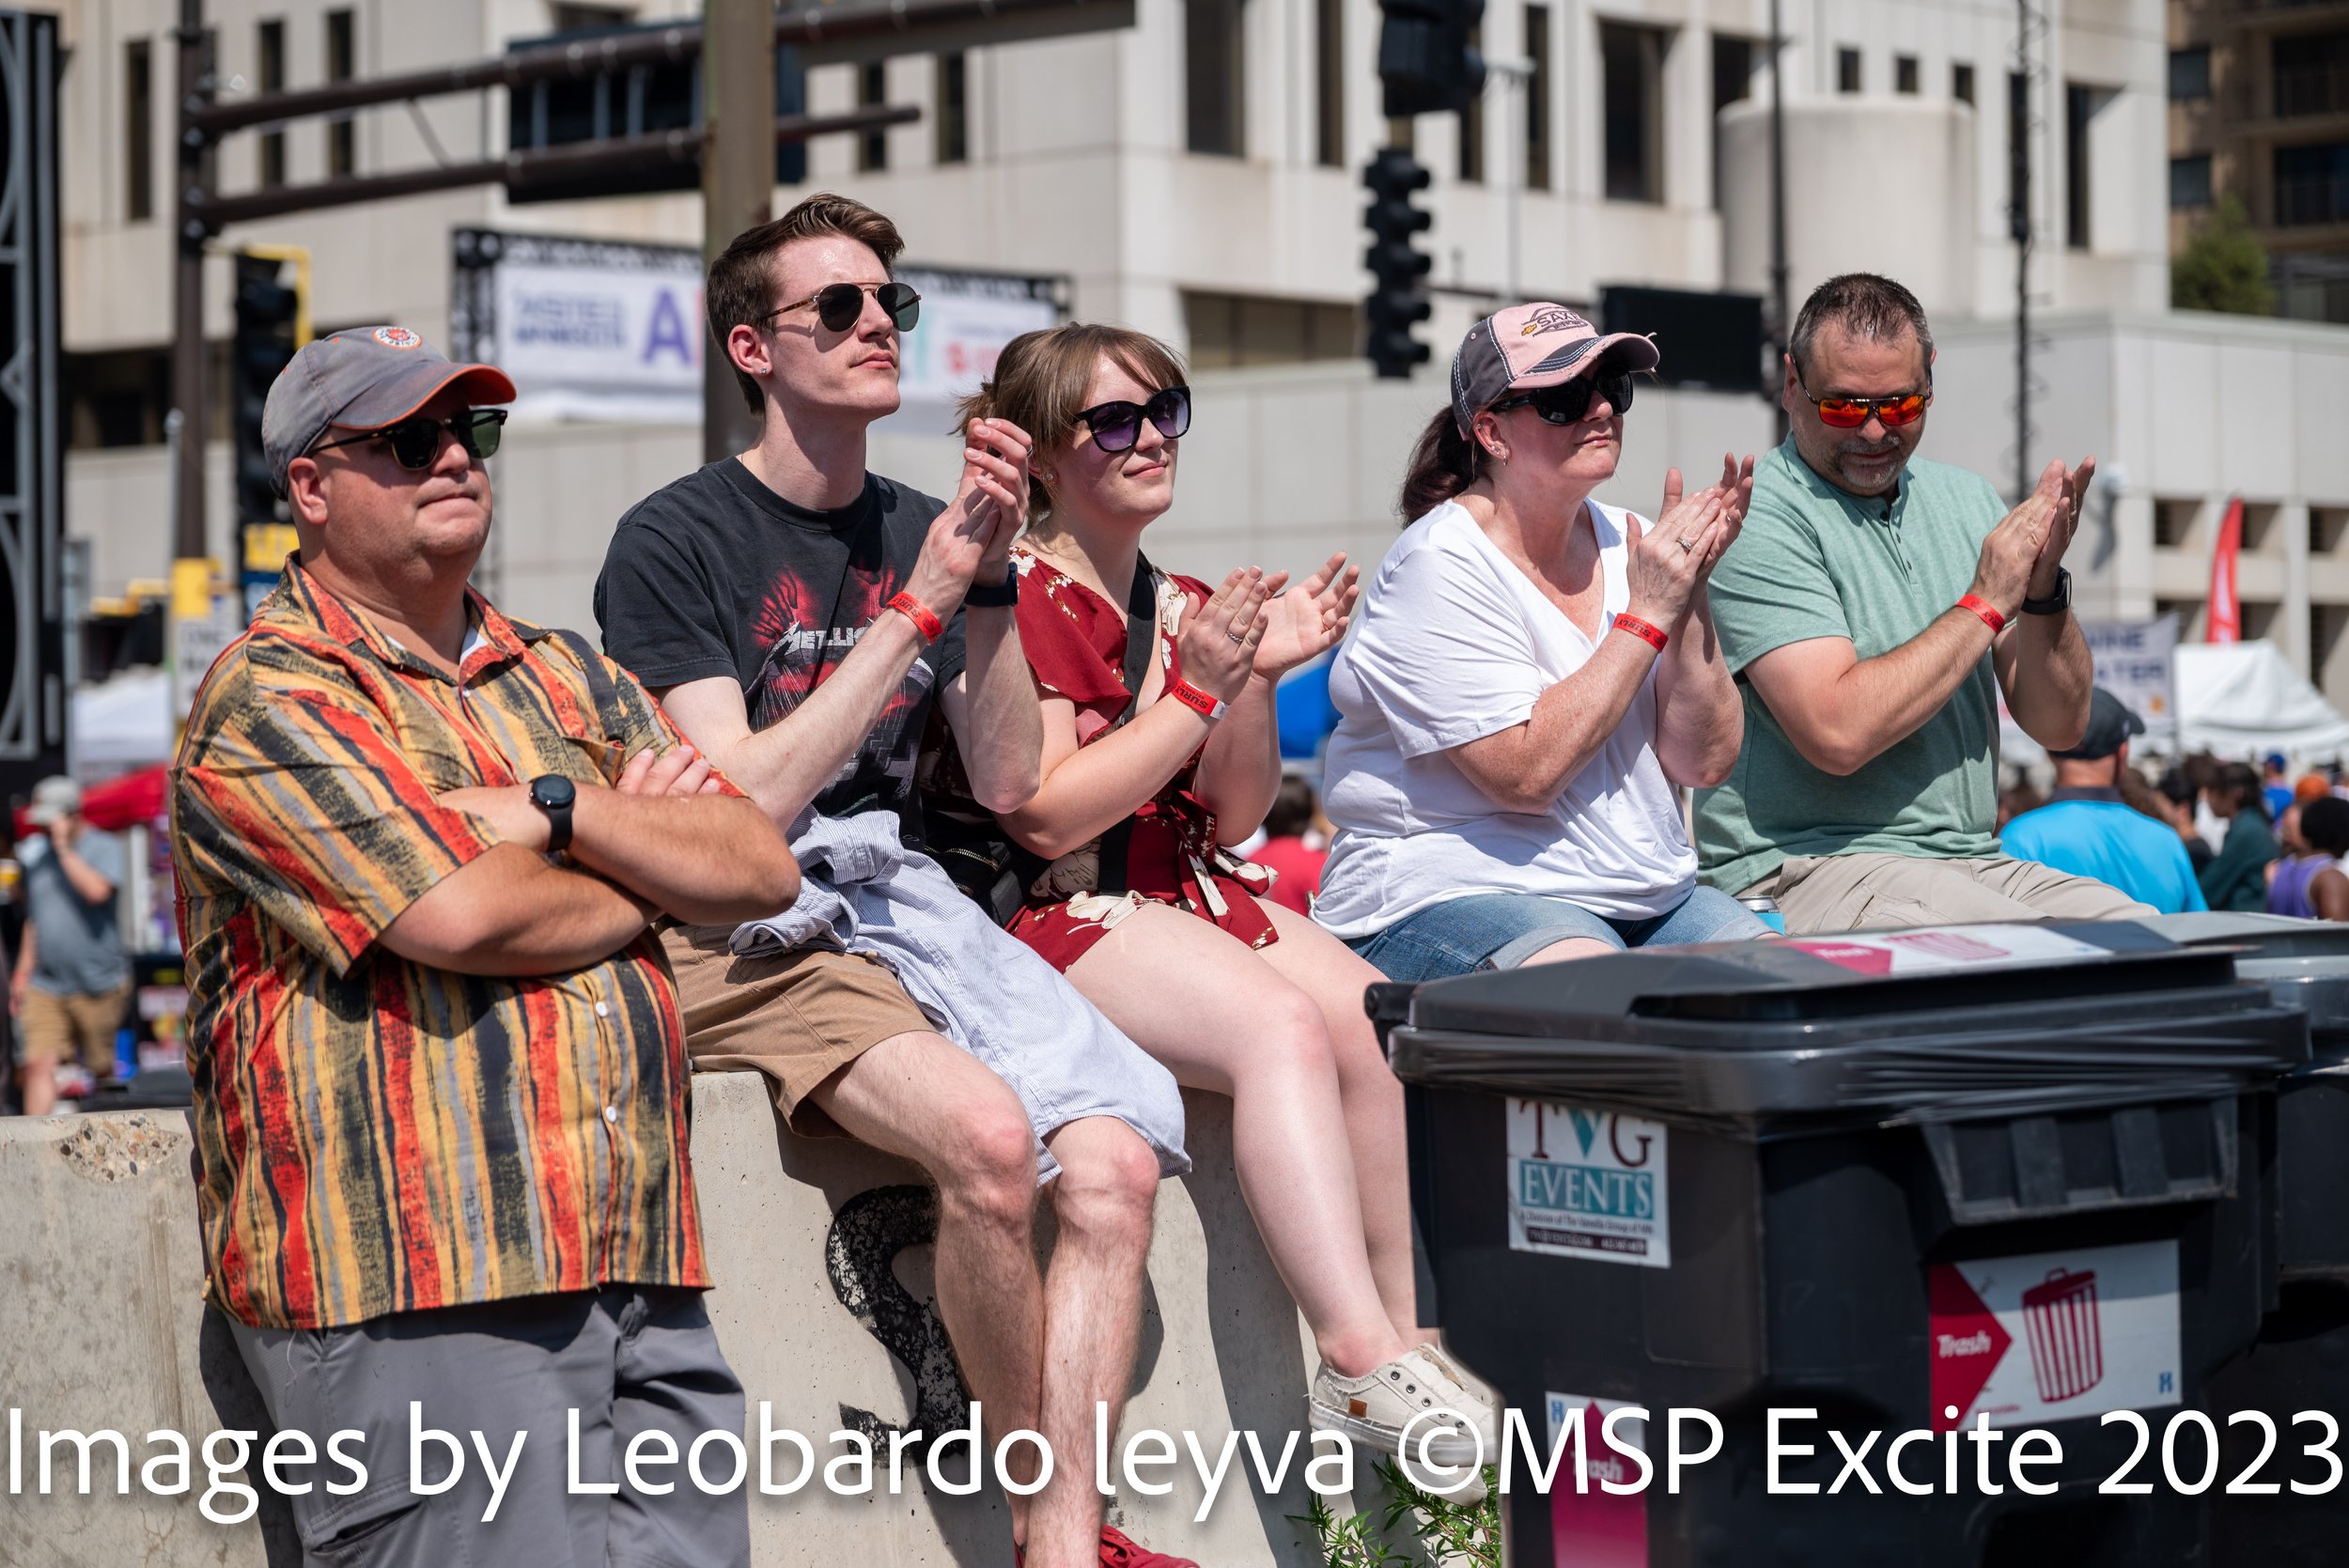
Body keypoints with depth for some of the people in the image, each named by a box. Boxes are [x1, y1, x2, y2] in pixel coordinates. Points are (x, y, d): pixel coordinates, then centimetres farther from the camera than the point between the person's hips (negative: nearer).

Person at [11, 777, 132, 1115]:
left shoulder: (104, 848, -4)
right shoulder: (35, 853, 12)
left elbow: (97, 891, -25)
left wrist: (64, 847, -18)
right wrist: (22, 974, 19)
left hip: (97, 984, -4)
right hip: (45, 986, 4)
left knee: (101, 1069, 6)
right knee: (39, 1063, -11)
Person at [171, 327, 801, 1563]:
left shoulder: (562, 677, 21)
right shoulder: (270, 699, -3)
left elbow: (762, 866, 11)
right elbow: (466, 917, -16)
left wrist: (557, 812, -5)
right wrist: (655, 862, 3)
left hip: (641, 1281, 7)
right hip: (413, 1298, -7)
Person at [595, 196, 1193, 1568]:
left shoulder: (922, 530, 16)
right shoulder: (674, 544, -2)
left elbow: (1005, 782, 10)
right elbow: (743, 805, -12)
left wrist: (991, 578, -4)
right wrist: (922, 601, -12)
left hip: (904, 900, 6)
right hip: (746, 935, -6)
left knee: (1116, 1165, -20)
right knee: (987, 1131, -32)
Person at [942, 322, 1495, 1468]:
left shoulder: (1184, 607, 16)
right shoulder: (1019, 599, -8)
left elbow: (1232, 820, 13)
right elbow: (1048, 817, -17)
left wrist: (1258, 679, -3)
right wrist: (1199, 688, -17)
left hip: (1191, 892, 8)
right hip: (1057, 914, -8)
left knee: (1382, 1024, -16)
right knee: (1281, 1023, -31)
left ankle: (1406, 1334, -7)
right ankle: (1360, 1361, -36)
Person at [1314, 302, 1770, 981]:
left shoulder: (1626, 544, 9)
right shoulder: (1442, 568, -10)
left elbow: (1704, 762, 3)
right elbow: (1527, 774, -20)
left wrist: (1689, 594, -10)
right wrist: (1648, 615, -16)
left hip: (1649, 895, 6)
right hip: (1450, 893, -6)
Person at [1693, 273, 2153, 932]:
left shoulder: (1966, 501, 15)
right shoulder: (1759, 519, -8)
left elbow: (2061, 726, 12)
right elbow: (1838, 733, -21)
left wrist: (2043, 588, -7)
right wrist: (1986, 604, -12)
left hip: (1972, 862, 7)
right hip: (1804, 871, -7)